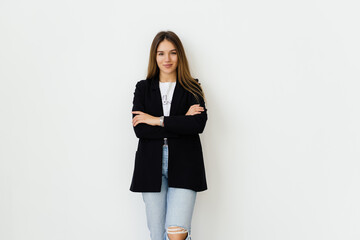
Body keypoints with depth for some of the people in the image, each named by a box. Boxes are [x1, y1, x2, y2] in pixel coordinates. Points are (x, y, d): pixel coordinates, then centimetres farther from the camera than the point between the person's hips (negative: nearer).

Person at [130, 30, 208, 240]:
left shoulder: (192, 88, 7)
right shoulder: (143, 88, 10)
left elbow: (199, 124, -10)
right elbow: (139, 128, -4)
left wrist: (158, 120, -10)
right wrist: (181, 123, -9)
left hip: (184, 166, -2)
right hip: (151, 166, 2)